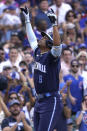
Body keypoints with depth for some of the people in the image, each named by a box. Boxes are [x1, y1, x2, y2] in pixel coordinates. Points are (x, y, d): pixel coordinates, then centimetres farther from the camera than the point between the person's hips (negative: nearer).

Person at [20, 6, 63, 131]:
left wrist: (54, 23, -36)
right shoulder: (38, 53, 11)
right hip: (39, 101, 9)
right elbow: (31, 38, 24)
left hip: (51, 102, -9)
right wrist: (27, 19, 27)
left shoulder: (52, 56, -11)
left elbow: (57, 44, -31)